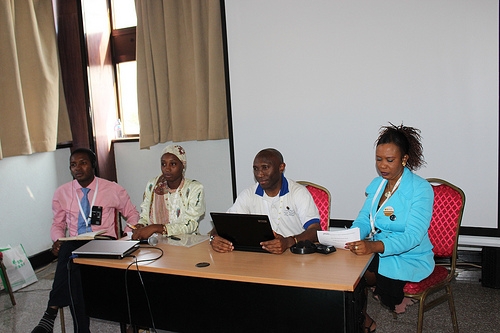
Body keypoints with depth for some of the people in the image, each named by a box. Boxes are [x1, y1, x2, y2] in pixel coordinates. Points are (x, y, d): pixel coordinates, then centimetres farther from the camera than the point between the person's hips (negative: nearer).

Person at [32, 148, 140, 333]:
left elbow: (132, 214, 12)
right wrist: (58, 240, -5)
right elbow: (57, 224, 19)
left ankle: (52, 311, -28)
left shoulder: (113, 189, 4)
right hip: (74, 244, 2)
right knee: (67, 251, -36)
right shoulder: (62, 193, 10)